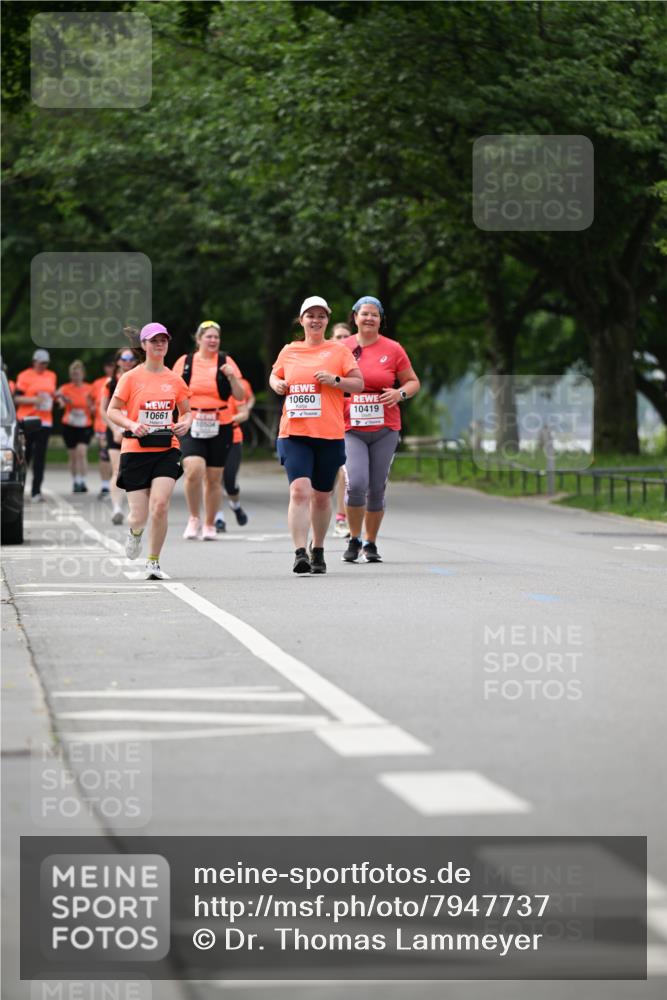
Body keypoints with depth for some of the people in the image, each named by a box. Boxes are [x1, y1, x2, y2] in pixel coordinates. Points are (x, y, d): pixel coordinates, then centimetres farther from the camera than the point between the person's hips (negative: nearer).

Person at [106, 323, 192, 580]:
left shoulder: (175, 380, 7)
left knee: (160, 504, -18)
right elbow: (112, 411, 0)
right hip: (136, 450, -1)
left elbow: (186, 411, 18)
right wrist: (132, 425, -18)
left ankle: (153, 562, -3)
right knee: (140, 516, -3)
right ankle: (135, 531, 37)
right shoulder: (131, 378, 0)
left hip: (167, 450, 1)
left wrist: (184, 423, -4)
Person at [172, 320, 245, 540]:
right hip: (192, 427, -1)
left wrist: (232, 377, -15)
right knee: (194, 470, -20)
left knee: (214, 479, 4)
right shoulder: (185, 362, 5)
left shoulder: (226, 362, 4)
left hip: (220, 428, 1)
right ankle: (194, 518, -2)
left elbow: (240, 396, 1)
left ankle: (209, 525, 19)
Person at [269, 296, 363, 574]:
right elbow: (274, 375, 28)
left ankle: (318, 551, 27)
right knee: (299, 490, -17)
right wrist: (277, 384, 5)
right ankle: (300, 553, -20)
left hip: (330, 435, 0)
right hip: (294, 433, 0)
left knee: (321, 496, 9)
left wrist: (335, 380, -14)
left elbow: (359, 384, 4)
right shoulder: (289, 351, 11)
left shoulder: (338, 351, 5)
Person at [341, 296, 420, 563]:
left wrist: (400, 393, -11)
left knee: (377, 489, 4)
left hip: (384, 430, 1)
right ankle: (354, 539, 4)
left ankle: (371, 544, 19)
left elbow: (413, 381, 9)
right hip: (351, 429, -1)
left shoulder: (392, 349, 3)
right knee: (356, 484, -16)